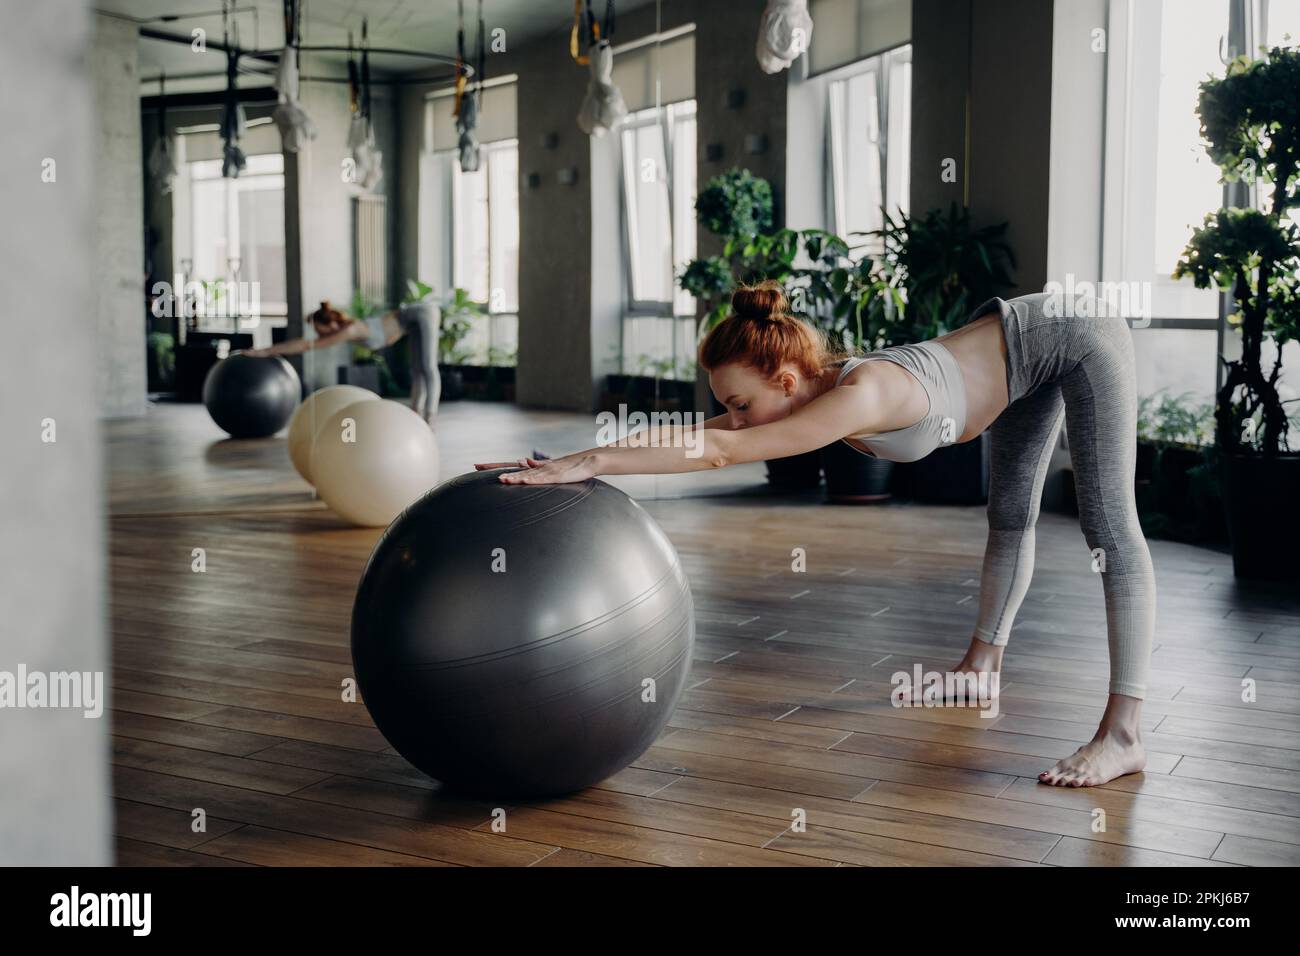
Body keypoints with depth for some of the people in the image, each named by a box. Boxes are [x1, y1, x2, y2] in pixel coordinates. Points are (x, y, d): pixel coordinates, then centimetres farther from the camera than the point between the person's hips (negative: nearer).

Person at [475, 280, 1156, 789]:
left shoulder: (859, 397, -39)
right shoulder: (804, 396, -15)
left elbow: (723, 452, -47)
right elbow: (698, 436, -14)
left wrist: (591, 460, -48)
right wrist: (563, 464, -20)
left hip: (1074, 338, -9)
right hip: (1016, 334, 9)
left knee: (1108, 525, -13)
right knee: (1010, 514, 22)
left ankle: (1122, 736, -14)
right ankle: (982, 665, 41)